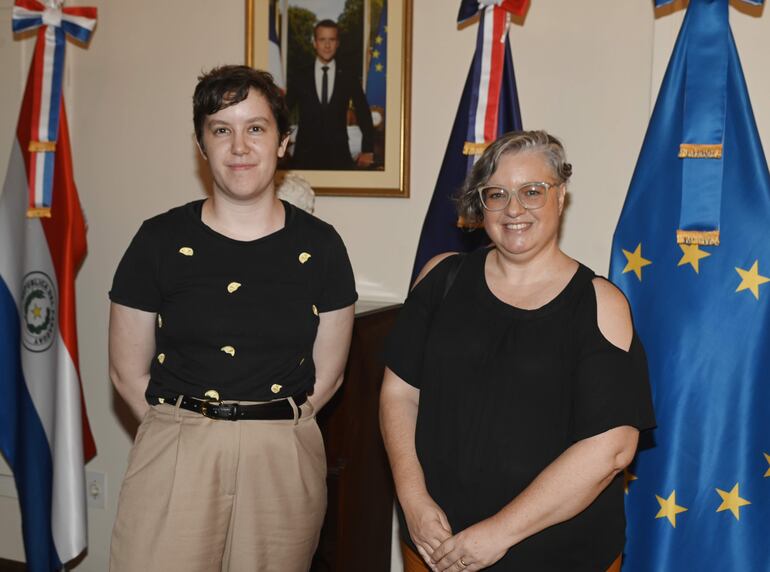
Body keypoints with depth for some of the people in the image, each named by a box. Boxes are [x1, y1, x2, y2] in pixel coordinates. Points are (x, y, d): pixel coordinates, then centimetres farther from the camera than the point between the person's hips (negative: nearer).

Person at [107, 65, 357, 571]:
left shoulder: (319, 246, 1)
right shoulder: (161, 239, -1)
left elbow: (326, 376, 6)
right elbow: (129, 373, 4)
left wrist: (269, 428, 3)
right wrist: (191, 432, 3)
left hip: (285, 465, 1)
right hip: (174, 458, 0)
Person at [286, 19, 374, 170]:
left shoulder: (349, 78, 7)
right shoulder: (300, 77, 6)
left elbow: (363, 114, 10)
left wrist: (367, 150, 6)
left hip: (339, 157, 0)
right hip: (305, 156, 0)